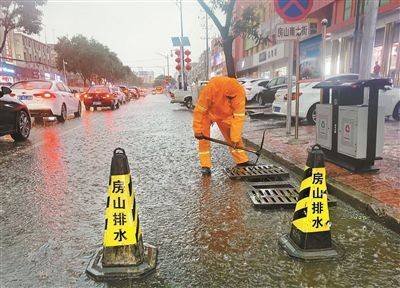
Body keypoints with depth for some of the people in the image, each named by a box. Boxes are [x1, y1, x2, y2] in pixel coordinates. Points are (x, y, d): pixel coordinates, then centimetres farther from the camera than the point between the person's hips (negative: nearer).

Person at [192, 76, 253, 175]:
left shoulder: (240, 92, -29)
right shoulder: (211, 87, -38)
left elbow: (238, 117, -25)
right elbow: (199, 110, -30)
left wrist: (235, 138, -26)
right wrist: (197, 130, -25)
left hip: (226, 115, 3)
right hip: (207, 112, -2)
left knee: (233, 136, 2)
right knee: (204, 137, -11)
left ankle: (242, 160, 15)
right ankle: (205, 166, -3)